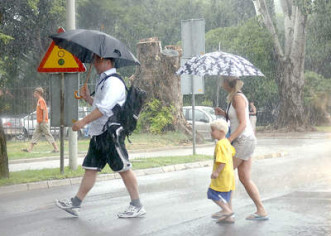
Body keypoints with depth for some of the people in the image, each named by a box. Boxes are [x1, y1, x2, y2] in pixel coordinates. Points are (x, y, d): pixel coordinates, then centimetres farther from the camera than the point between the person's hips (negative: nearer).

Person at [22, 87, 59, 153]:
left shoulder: (41, 100, -13)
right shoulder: (39, 100, 16)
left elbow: (44, 110, -20)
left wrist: (43, 120, -24)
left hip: (43, 122, -10)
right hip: (39, 122, 10)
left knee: (48, 134, -6)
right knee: (35, 135, 8)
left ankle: (56, 148, -3)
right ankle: (30, 149, 8)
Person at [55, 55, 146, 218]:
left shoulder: (113, 82, -13)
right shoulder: (102, 81, 19)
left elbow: (104, 108, -23)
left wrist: (84, 121, -26)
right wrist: (88, 98, 12)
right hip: (98, 133, 10)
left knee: (123, 169, -4)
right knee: (91, 168, 9)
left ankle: (137, 206, 3)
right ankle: (75, 204, 11)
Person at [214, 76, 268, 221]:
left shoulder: (238, 98, -15)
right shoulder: (234, 97, 13)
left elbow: (242, 124, -19)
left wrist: (228, 141, -24)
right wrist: (223, 113, 9)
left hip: (244, 141, -9)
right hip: (245, 140, 9)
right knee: (245, 179, 9)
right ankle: (261, 211, 11)